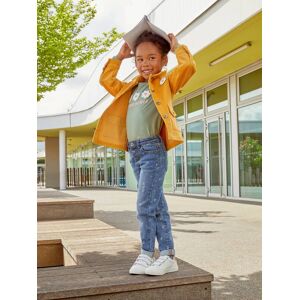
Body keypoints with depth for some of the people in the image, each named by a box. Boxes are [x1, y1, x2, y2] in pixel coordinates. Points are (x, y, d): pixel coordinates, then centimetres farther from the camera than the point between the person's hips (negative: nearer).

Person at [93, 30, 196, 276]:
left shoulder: (166, 82, 5)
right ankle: (168, 256, 13)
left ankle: (147, 255, 5)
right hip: (134, 152, 7)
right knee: (157, 205, 8)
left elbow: (189, 66, -10)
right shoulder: (132, 88, 22)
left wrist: (177, 47, 7)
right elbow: (106, 80, 31)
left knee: (146, 206, -8)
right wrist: (119, 57, 29)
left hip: (153, 149, -6)